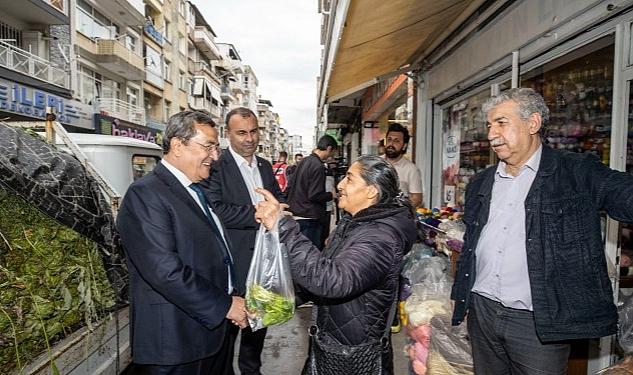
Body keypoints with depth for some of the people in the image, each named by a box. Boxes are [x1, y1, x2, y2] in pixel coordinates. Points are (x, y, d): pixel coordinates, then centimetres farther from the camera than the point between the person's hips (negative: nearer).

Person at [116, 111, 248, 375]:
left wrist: (234, 297, 6)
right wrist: (224, 305, -18)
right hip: (178, 343, -8)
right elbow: (166, 270, -25)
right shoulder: (145, 194, -17)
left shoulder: (197, 190, 11)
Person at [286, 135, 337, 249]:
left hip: (296, 215, 9)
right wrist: (331, 195, -5)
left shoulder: (304, 161, 10)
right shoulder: (318, 166, -17)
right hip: (309, 218, -9)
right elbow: (315, 195, -20)